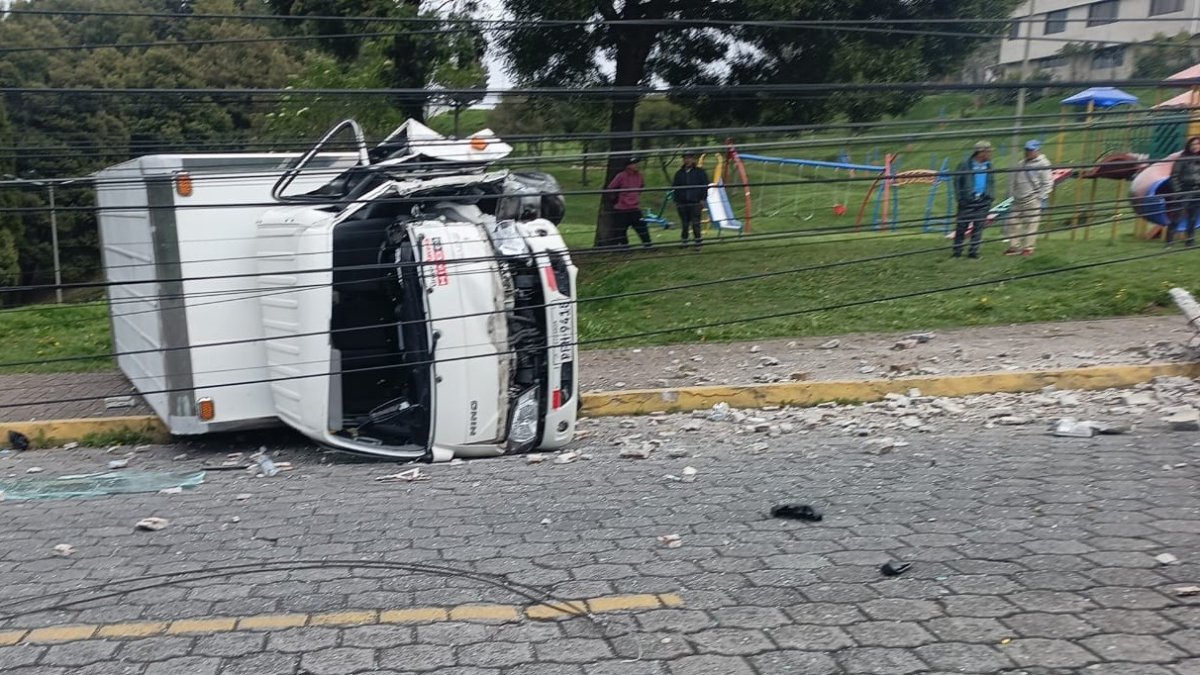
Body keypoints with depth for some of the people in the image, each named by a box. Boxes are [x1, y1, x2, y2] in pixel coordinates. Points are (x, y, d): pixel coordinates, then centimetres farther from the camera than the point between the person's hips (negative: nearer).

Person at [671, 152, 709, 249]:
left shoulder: (700, 172, 4)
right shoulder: (679, 173, 12)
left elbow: (705, 186, 4)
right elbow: (674, 187, 15)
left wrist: (702, 198, -3)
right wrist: (676, 200, 6)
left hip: (695, 202, -3)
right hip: (682, 203, 3)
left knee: (695, 223, -5)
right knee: (684, 224, 6)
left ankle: (698, 242, 2)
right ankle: (684, 241, 15)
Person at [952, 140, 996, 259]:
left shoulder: (988, 165, 9)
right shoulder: (966, 165, -7)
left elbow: (992, 182, 18)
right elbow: (957, 181, -3)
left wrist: (991, 196, 7)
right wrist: (959, 197, -8)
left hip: (983, 200, 4)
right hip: (967, 200, -4)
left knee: (978, 227, 4)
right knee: (962, 226, -1)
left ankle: (974, 251, 10)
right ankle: (957, 251, 7)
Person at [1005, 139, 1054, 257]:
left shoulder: (1043, 164, -4)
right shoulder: (1022, 164, 16)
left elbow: (1047, 183, -8)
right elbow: (1014, 181, 22)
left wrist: (1042, 198, -12)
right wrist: (1012, 193, 14)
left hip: (1033, 200, -7)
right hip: (1018, 200, 7)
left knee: (1031, 224, -6)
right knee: (1013, 222, 5)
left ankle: (1028, 248, -1)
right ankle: (1014, 247, 13)